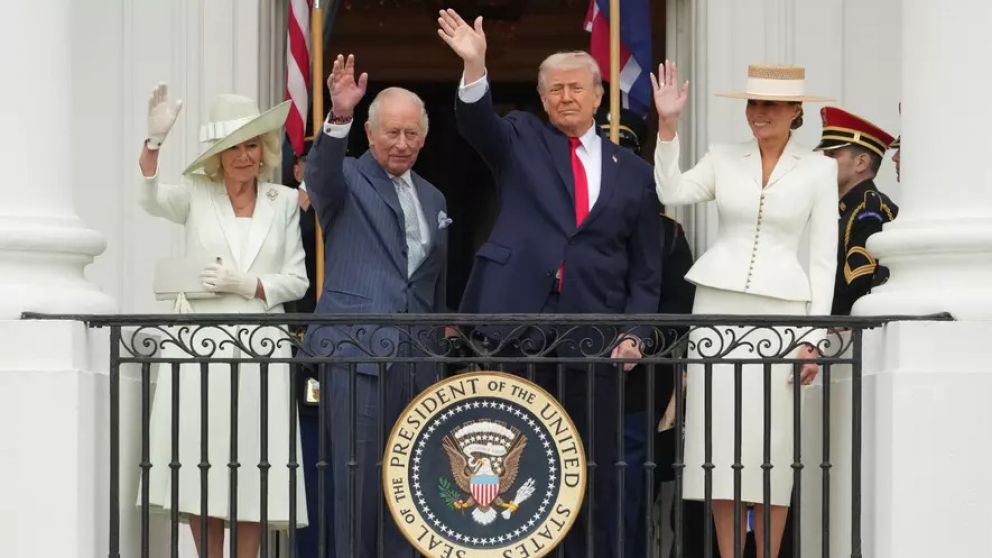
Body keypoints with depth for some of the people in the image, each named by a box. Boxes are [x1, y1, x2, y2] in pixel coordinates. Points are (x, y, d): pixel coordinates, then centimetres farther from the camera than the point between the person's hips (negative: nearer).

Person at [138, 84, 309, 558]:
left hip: (260, 347, 1)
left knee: (251, 464, 0)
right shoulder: (197, 194, 6)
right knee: (199, 465, 0)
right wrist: (155, 140, -32)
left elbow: (297, 281, 9)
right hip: (199, 345, 0)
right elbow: (149, 199, -16)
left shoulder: (284, 202, 10)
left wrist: (247, 284, -8)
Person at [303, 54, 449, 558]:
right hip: (357, 351, -5)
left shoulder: (433, 199, 19)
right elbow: (320, 174, -23)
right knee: (359, 474, -7)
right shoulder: (347, 179, 2)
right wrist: (339, 117, -39)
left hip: (416, 355, 5)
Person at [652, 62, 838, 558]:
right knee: (719, 435, 1)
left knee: (771, 442, -1)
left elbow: (824, 257, 3)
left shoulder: (819, 169, 5)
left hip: (780, 312, -2)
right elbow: (671, 193, -8)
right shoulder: (723, 159, 9)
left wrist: (815, 338, -3)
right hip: (718, 307, 2)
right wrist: (668, 126, -15)